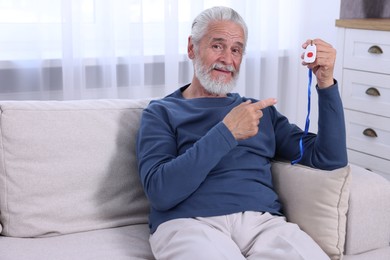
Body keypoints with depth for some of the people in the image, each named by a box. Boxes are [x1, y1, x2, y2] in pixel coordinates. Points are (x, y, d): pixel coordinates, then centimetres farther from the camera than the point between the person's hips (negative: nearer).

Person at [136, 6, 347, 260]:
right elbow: (160, 192, -7)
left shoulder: (261, 110, 23)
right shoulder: (161, 112, 11)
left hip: (264, 220, 4)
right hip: (191, 223, -3)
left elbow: (330, 159, 13)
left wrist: (326, 83, 3)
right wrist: (226, 133, -12)